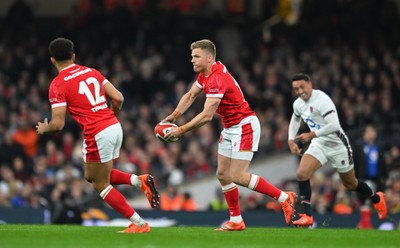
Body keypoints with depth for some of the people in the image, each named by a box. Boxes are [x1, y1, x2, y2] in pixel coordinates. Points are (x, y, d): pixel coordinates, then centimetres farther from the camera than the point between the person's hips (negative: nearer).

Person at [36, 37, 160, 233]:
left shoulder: (58, 85, -6)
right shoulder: (91, 72, 13)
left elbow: (58, 124, -9)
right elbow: (118, 98, 10)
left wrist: (44, 128, 13)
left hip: (97, 135, -7)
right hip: (115, 127, 7)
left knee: (100, 185, 7)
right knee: (91, 176, 25)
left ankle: (140, 224, 2)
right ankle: (139, 180, 7)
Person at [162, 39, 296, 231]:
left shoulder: (217, 79, -25)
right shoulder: (205, 74, 5)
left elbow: (207, 116, -28)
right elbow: (190, 95, 18)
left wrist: (181, 130, -22)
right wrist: (174, 115, 2)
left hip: (244, 126, -10)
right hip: (230, 128, 10)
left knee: (237, 176, -14)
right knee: (222, 174, 8)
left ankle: (284, 198, -4)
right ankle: (236, 221, 14)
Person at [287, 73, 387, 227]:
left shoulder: (321, 100, -25)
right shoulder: (298, 104, 1)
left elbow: (334, 126, -33)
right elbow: (295, 120, 24)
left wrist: (312, 135, -34)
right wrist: (291, 141, 11)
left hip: (337, 144, -6)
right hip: (318, 145, 6)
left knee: (350, 184, 12)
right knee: (302, 174, -19)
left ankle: (377, 199, 42)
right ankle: (307, 216, -16)